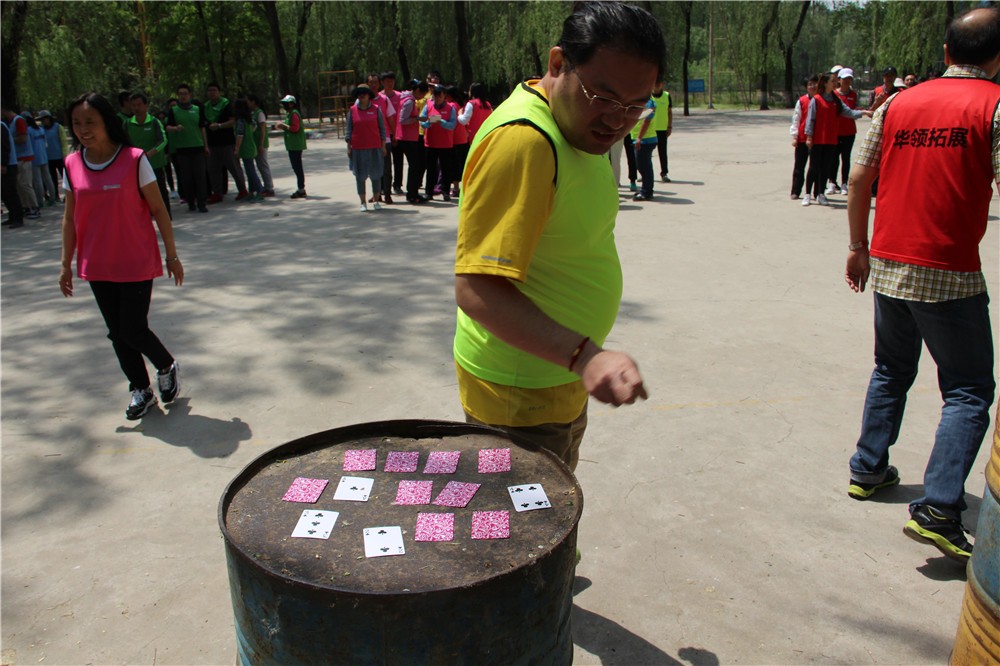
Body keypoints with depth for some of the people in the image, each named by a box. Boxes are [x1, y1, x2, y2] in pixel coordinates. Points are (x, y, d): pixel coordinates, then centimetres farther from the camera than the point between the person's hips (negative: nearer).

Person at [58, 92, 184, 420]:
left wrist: (172, 256, -4)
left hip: (137, 263, -4)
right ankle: (141, 390, 28)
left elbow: (158, 210, -6)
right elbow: (70, 217, 8)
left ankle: (167, 367, 26)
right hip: (97, 267, 5)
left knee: (133, 331, -4)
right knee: (117, 334, 11)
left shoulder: (134, 160, -11)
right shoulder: (72, 164, 2)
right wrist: (66, 264, 8)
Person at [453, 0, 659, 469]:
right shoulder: (520, 140, -28)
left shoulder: (582, 126, 5)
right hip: (519, 394, -10)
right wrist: (585, 355, -42)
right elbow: (477, 290, -34)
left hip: (563, 374, 10)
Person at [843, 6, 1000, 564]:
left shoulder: (898, 104, 8)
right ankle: (937, 509, -3)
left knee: (891, 372, 23)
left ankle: (868, 470, 30)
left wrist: (859, 248, 18)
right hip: (950, 276, -5)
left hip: (888, 265, 5)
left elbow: (859, 179, 9)